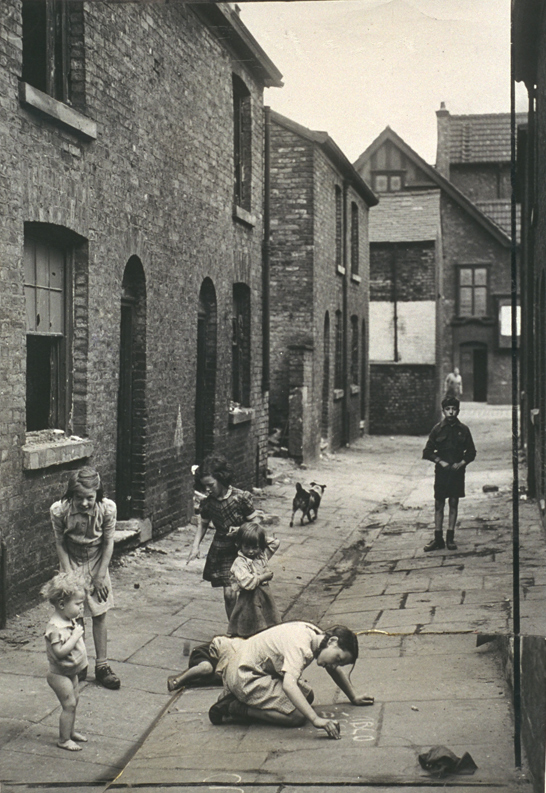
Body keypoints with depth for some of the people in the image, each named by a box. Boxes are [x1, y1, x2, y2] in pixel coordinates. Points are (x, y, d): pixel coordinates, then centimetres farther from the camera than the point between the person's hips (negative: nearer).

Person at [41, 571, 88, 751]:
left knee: (74, 700, 19)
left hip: (71, 671, 10)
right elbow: (59, 652, -33)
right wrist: (75, 636, -31)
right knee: (69, 704, -4)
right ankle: (63, 739, 9)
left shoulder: (70, 620, 1)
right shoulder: (55, 627, -29)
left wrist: (78, 624, 3)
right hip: (59, 674, -10)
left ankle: (70, 731, 36)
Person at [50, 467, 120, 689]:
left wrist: (101, 575, -11)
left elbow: (108, 543, -11)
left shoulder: (107, 508, -24)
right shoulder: (59, 510, -25)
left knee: (100, 614, 2)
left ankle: (101, 665, 12)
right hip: (72, 562, -1)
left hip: (97, 562, 1)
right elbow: (60, 545, -11)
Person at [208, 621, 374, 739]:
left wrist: (354, 698, 22)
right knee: (297, 716, -19)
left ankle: (241, 698, 13)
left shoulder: (318, 636, 3)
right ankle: (235, 708, -9)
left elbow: (335, 671, 22)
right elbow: (288, 685, -42)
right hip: (245, 676, -10)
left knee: (307, 696, 14)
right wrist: (316, 719, -47)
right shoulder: (300, 646, -27)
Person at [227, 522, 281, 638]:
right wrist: (263, 577, -13)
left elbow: (275, 542, 19)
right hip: (248, 602, -6)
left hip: (264, 598, 6)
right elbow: (247, 583, -25)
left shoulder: (262, 556, 6)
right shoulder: (240, 563, -16)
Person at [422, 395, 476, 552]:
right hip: (441, 471, -1)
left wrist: (461, 463, -7)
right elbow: (427, 452, 3)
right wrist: (440, 461, -8)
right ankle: (438, 538, 5)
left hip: (457, 471, 1)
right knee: (439, 504, 1)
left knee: (454, 504, 5)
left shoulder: (463, 430, 2)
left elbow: (471, 452, 7)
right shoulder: (437, 429, 0)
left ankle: (450, 538, 11)